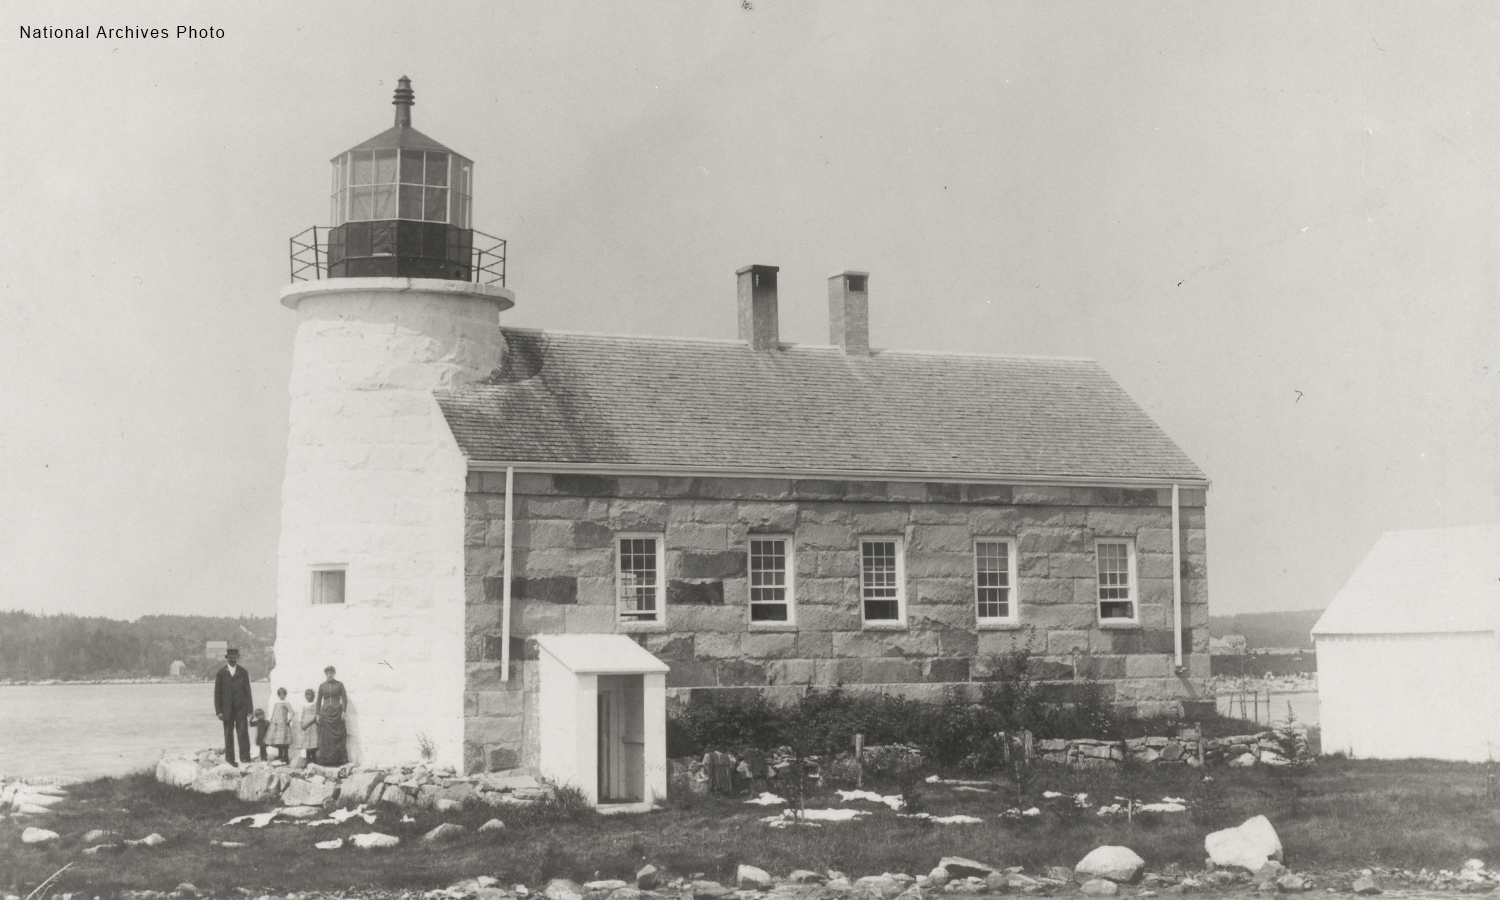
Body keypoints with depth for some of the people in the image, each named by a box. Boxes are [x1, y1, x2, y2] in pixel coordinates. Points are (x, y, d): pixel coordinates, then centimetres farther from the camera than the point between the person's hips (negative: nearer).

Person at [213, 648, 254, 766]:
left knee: (243, 733, -8)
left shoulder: (243, 672, 10)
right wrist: (219, 711, -3)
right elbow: (217, 693, 5)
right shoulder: (221, 673, 6)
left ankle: (245, 758, -6)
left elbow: (248, 690, 10)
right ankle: (230, 759, 8)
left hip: (241, 708, 0)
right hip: (227, 710, 0)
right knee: (228, 734, 3)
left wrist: (249, 708, 3)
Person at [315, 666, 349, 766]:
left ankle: (337, 758, -5)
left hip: (336, 712, -2)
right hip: (325, 712, 2)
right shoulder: (322, 686, 10)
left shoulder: (339, 684, 5)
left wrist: (343, 712, -7)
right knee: (325, 737, -3)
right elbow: (318, 701, 12)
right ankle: (325, 759, -3)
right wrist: (318, 714, 5)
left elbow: (344, 699, 3)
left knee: (337, 737, -5)